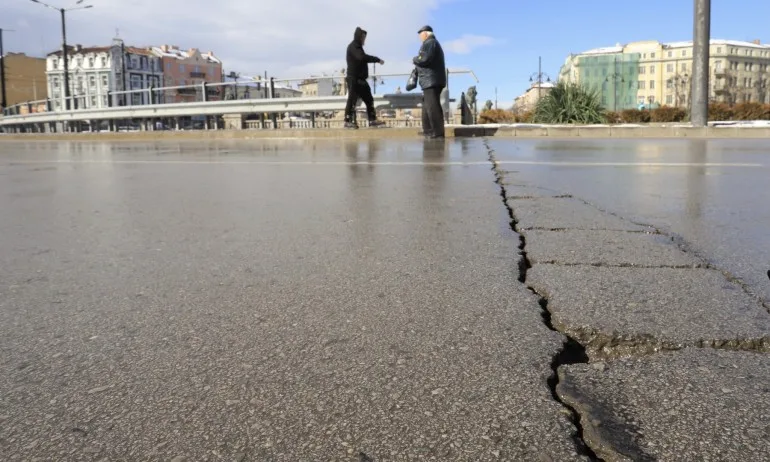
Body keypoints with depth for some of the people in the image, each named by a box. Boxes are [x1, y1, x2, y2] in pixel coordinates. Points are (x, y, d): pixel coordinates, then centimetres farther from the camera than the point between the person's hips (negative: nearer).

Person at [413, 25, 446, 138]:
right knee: (428, 106, 14)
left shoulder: (429, 43, -7)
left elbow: (425, 59, -20)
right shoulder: (434, 43, 26)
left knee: (432, 107, -14)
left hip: (431, 80, -11)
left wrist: (415, 59, -2)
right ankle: (429, 131, 17)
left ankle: (438, 133, -17)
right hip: (434, 80, 11)